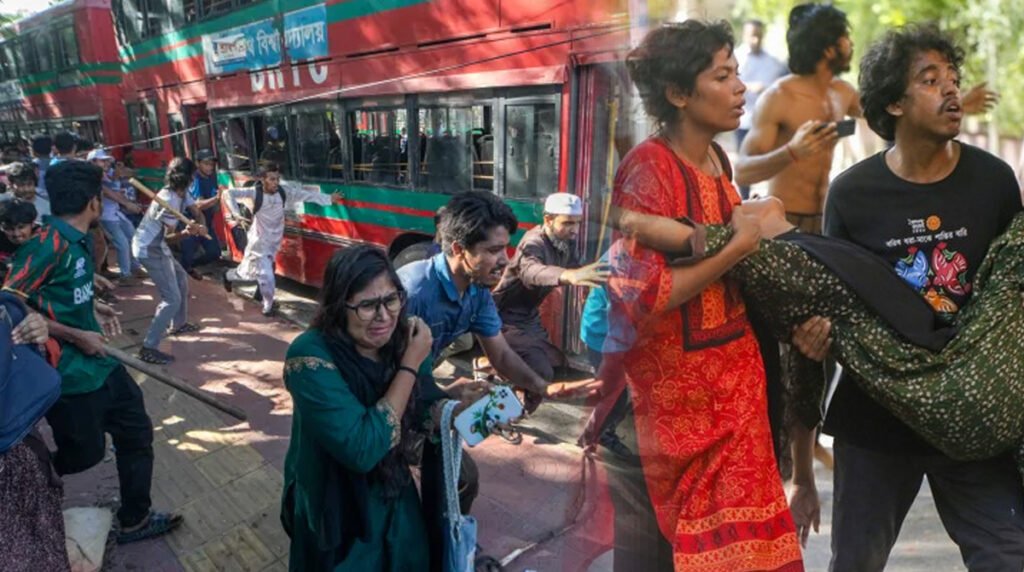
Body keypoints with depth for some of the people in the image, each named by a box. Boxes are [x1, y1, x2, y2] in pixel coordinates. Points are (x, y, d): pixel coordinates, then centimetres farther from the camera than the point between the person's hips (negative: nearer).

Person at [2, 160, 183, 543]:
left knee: (136, 433, 15)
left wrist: (92, 309, 7)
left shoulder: (76, 239, 4)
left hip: (100, 363, 9)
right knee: (85, 452, 8)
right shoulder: (49, 243, -23)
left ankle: (135, 520, 30)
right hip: (71, 373, -9)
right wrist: (75, 335, -19)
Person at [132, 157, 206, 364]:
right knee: (172, 298, -12)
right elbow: (168, 236, -19)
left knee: (181, 279, 26)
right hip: (150, 249, -10)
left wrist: (201, 227, -23)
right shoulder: (170, 200, -24)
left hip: (156, 246, 10)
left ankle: (178, 324, 42)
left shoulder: (182, 193, 2)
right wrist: (186, 232, -38)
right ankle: (149, 348, -11)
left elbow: (197, 213, -1)